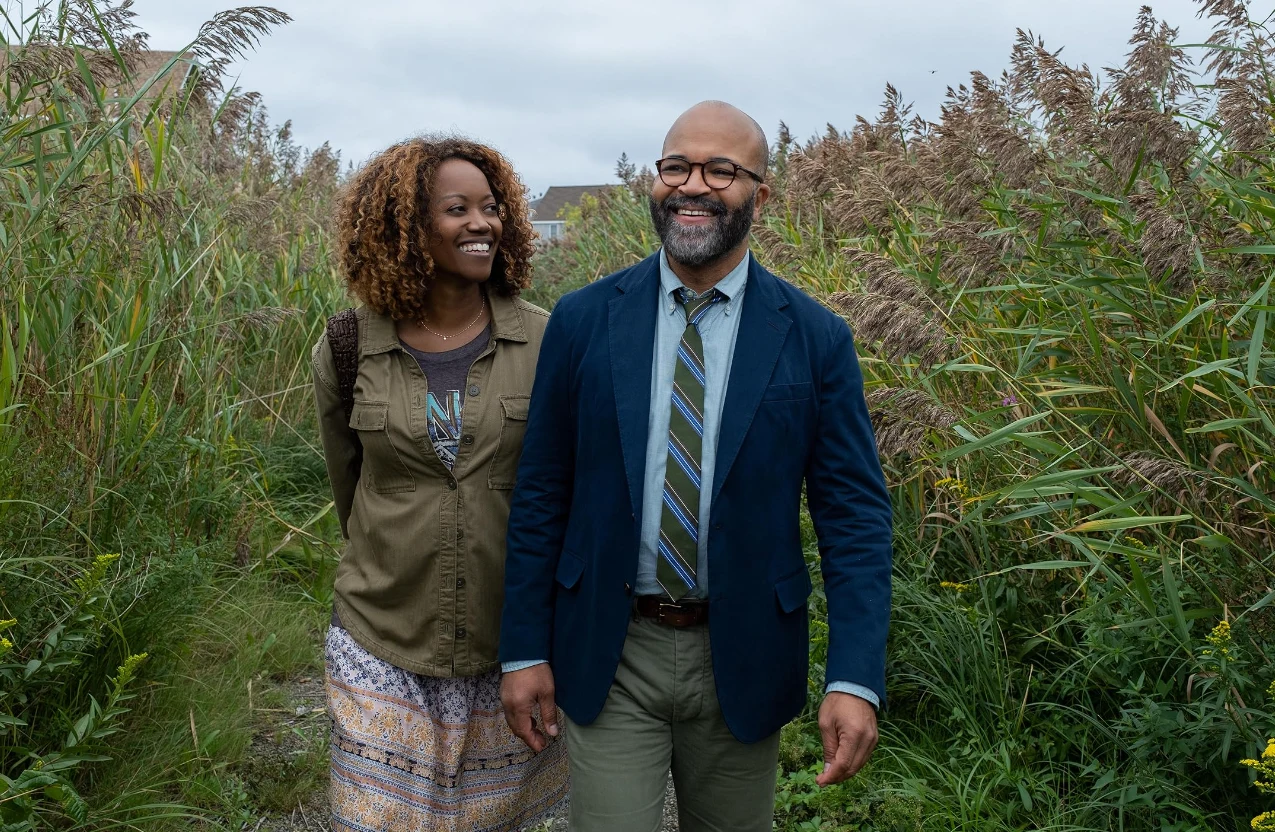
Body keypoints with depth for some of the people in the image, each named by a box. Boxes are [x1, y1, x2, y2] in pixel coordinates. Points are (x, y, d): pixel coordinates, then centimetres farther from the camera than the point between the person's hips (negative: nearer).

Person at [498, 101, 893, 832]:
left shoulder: (816, 338, -6)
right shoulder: (583, 321, -4)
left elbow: (855, 514, -6)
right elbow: (541, 494, 0)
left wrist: (856, 679, -13)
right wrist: (524, 649, -1)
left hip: (743, 657, 1)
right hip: (609, 655, 0)